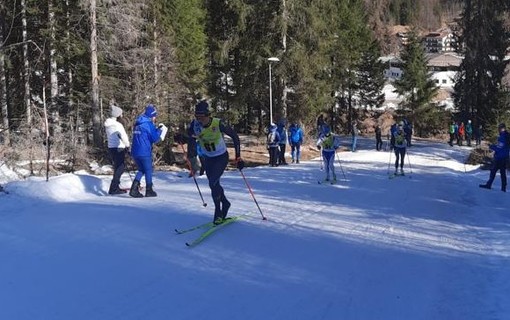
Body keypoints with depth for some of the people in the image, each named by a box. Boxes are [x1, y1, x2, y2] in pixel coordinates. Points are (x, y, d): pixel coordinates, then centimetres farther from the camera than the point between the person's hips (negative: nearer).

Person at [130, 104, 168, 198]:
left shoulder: (138, 124, 15)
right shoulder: (148, 124, -11)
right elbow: (155, 139, -12)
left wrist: (157, 129, 18)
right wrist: (161, 130, 5)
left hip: (135, 151, 8)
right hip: (144, 152, -7)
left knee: (141, 170, 18)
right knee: (148, 170, 8)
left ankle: (134, 189, 5)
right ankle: (149, 190, 13)